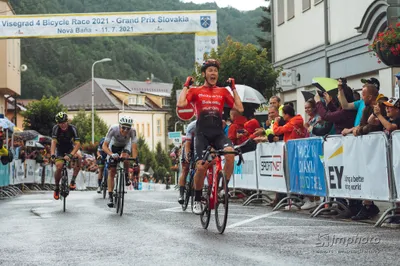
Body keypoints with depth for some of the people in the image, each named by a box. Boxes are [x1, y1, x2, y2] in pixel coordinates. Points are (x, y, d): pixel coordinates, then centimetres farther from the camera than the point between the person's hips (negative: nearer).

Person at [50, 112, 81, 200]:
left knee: (78, 157, -31)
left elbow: (77, 144, -30)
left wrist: (70, 154, -46)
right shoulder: (56, 128, -21)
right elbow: (53, 142, -29)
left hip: (70, 149, 0)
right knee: (59, 167, -22)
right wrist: (52, 155, -46)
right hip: (59, 150, 0)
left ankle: (73, 181, -21)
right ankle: (57, 188, 1)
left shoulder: (72, 128, -23)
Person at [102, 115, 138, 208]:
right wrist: (111, 154, -54)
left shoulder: (132, 131, -34)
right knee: (111, 171, -7)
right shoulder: (113, 129, -36)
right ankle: (110, 197, -1)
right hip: (114, 145, 0)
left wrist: (135, 160, -50)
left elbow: (134, 147, -36)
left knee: (125, 156, -35)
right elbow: (104, 146, -36)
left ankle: (126, 177, -8)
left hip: (126, 145, 0)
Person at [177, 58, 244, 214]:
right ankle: (197, 200, 9)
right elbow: (181, 104, -11)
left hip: (218, 133, 1)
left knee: (230, 152, -30)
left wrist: (233, 88, 7)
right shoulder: (196, 91, 6)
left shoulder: (223, 92, 11)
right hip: (202, 133, -1)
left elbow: (240, 108, 3)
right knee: (201, 167, -13)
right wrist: (186, 86, -1)